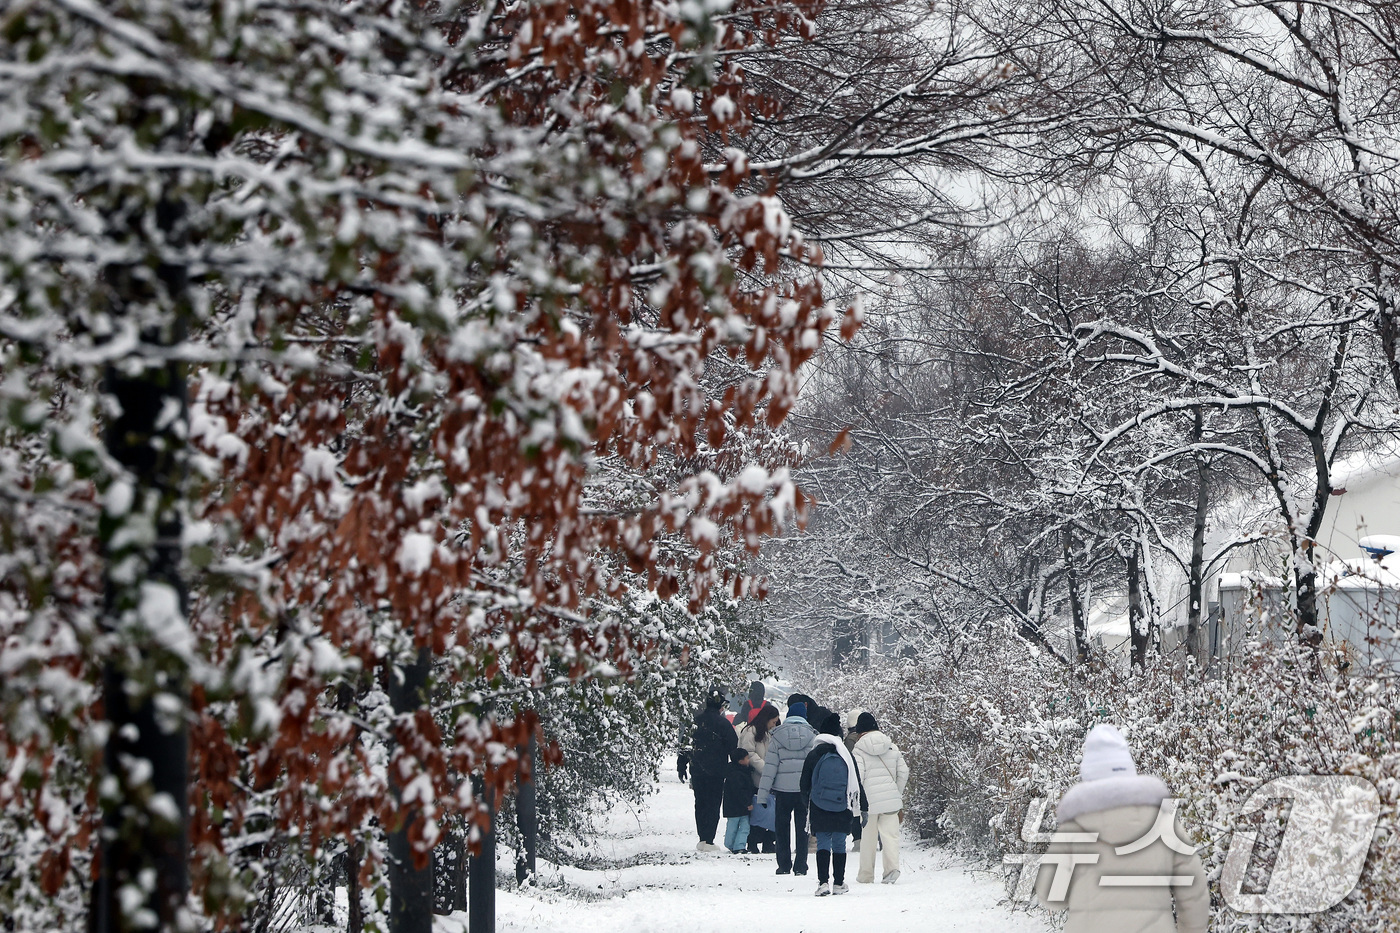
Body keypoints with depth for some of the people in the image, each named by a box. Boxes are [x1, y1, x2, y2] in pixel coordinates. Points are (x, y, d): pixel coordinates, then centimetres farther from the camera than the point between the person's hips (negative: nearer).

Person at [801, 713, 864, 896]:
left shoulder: (814, 755, -3)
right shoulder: (847, 755, 0)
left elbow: (805, 785, 3)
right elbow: (857, 784, 4)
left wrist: (806, 805, 16)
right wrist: (862, 807, 10)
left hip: (819, 808, -1)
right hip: (842, 809, 1)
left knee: (823, 843, 0)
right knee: (839, 843, 10)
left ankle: (822, 882, -13)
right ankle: (839, 883, 13)